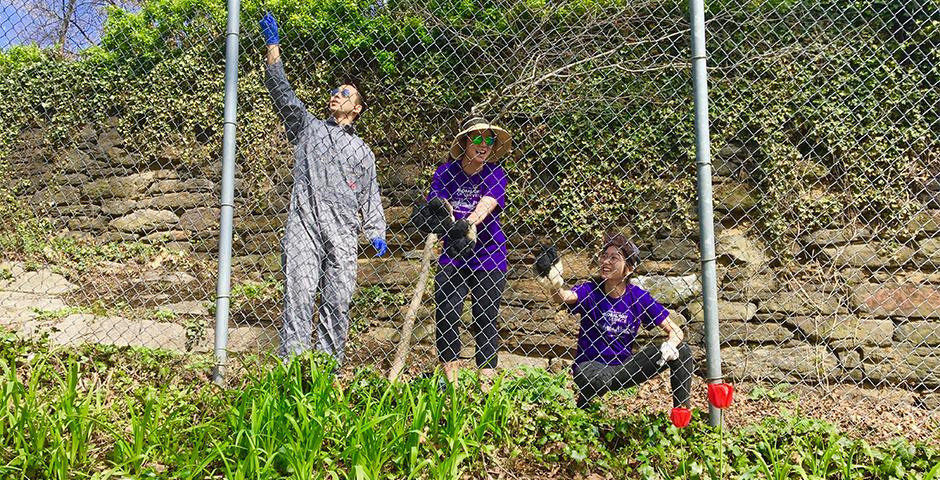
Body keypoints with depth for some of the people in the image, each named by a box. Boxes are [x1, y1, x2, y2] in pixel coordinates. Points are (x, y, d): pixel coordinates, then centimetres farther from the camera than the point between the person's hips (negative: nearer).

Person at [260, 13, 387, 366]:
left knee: (338, 302, -2)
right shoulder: (308, 127, 21)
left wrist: (377, 233, 4)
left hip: (342, 234, 1)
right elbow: (281, 90, 13)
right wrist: (273, 44, 7)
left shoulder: (362, 151, 23)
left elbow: (369, 197, 18)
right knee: (299, 295, -11)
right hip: (304, 225, -1)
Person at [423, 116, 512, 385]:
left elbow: (486, 205, -21)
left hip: (489, 257, -1)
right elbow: (436, 204, -11)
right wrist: (442, 211, -35)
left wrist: (467, 224, -41)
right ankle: (449, 378, 8)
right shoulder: (446, 171, 1)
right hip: (453, 257, 1)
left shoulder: (495, 174, -3)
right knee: (447, 313, -5)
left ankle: (486, 379, 13)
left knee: (486, 318, 3)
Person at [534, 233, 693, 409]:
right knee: (598, 378, -39)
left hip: (624, 367, 3)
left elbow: (675, 331, 0)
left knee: (682, 351, -8)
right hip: (592, 366, -3)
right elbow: (564, 296, -33)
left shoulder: (639, 297, -4)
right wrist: (553, 286, -56)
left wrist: (670, 345, -23)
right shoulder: (590, 291, -10)